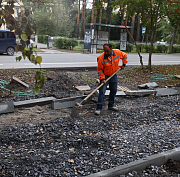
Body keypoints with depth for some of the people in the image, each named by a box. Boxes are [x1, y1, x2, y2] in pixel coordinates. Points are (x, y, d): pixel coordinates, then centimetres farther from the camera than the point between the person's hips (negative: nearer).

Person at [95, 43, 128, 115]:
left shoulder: (117, 52, -16)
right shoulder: (101, 57, -24)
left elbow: (124, 55, 7)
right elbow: (100, 69, -14)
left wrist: (124, 64, 3)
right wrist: (102, 79, -20)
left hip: (114, 76, 4)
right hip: (105, 76, -4)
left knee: (114, 91, 12)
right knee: (102, 92, -11)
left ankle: (111, 105, 29)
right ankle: (99, 108, -7)